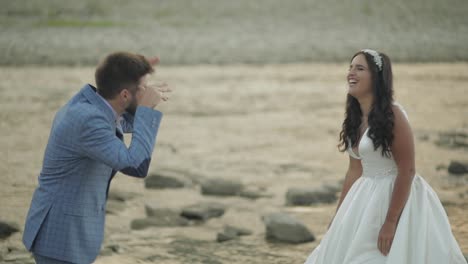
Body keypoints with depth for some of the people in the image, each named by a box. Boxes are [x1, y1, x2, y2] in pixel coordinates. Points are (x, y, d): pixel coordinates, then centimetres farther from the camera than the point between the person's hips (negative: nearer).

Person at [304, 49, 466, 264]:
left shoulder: (393, 115, -17)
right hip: (367, 200, 8)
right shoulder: (355, 118, 6)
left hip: (397, 198, -8)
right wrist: (338, 217, 16)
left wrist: (390, 222, -22)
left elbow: (407, 171, -19)